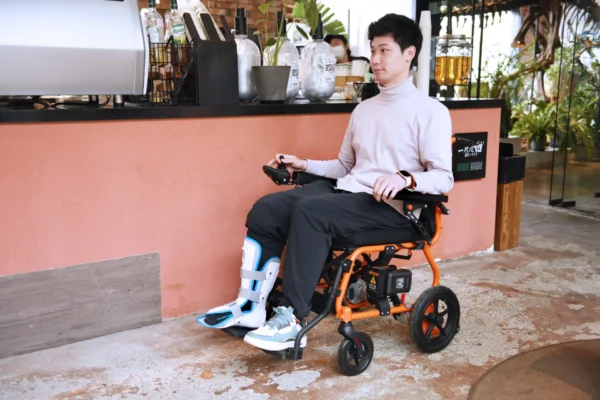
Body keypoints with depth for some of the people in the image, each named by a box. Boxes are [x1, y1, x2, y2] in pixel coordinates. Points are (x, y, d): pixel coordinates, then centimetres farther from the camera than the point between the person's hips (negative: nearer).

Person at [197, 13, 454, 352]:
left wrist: (404, 179, -29)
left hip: (389, 206, -7)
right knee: (267, 209, -12)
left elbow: (444, 178, -11)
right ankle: (251, 305, -7)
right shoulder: (364, 109, 21)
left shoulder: (430, 111, -2)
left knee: (310, 211, -34)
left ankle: (293, 319, -27)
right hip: (346, 191, 8)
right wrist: (303, 165, 15)